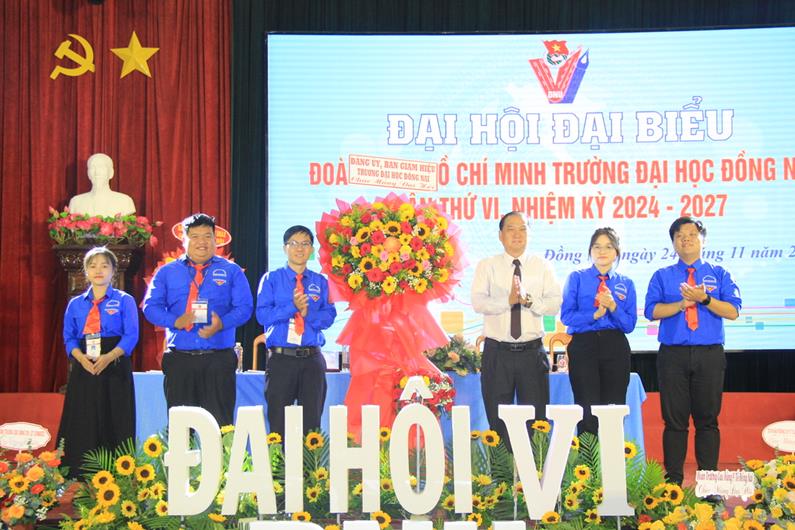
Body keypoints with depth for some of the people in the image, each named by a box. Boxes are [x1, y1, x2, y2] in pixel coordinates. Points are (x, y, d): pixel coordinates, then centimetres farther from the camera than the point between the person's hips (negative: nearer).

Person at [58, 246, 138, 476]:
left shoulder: (124, 301, 3)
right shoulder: (75, 304, 13)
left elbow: (131, 336, -5)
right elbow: (69, 338, 8)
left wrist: (108, 358, -20)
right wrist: (81, 358, -13)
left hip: (115, 368, -3)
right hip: (83, 369, 3)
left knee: (115, 426, -3)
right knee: (82, 426, 1)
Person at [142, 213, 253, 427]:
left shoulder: (231, 271, 8)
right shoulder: (166, 272, 12)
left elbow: (244, 307, -1)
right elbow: (151, 307, 4)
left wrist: (222, 323, -20)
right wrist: (175, 321, -15)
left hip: (219, 360, -1)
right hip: (179, 360, 1)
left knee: (220, 424, -1)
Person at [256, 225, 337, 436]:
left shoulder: (321, 282, 12)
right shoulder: (271, 279, 6)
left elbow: (329, 316, 2)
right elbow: (262, 315, -5)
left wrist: (307, 313, -14)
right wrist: (292, 307, -15)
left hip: (312, 359, 2)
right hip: (281, 358, -2)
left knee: (311, 421, 5)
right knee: (279, 421, 1)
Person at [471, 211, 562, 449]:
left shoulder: (542, 266, 7)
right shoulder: (487, 266, 4)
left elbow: (555, 303, -5)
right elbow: (478, 302, -10)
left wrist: (529, 300, -22)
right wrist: (508, 300, -25)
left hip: (532, 353, 1)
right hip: (497, 353, -1)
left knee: (536, 420, 4)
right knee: (498, 420, 5)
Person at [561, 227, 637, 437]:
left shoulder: (626, 283, 12)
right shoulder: (577, 278, 6)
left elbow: (629, 324, 4)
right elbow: (567, 316, -2)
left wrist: (613, 306, -12)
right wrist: (595, 315, -13)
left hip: (616, 348, 2)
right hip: (583, 346, -2)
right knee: (588, 411, -6)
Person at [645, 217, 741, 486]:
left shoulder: (719, 275, 11)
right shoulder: (662, 276, 12)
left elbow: (733, 311, -1)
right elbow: (652, 311, -2)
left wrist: (704, 299, -14)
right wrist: (684, 303, -13)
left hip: (710, 355, 0)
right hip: (673, 355, 0)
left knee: (707, 419, 3)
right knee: (674, 419, 2)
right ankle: (673, 481, 8)